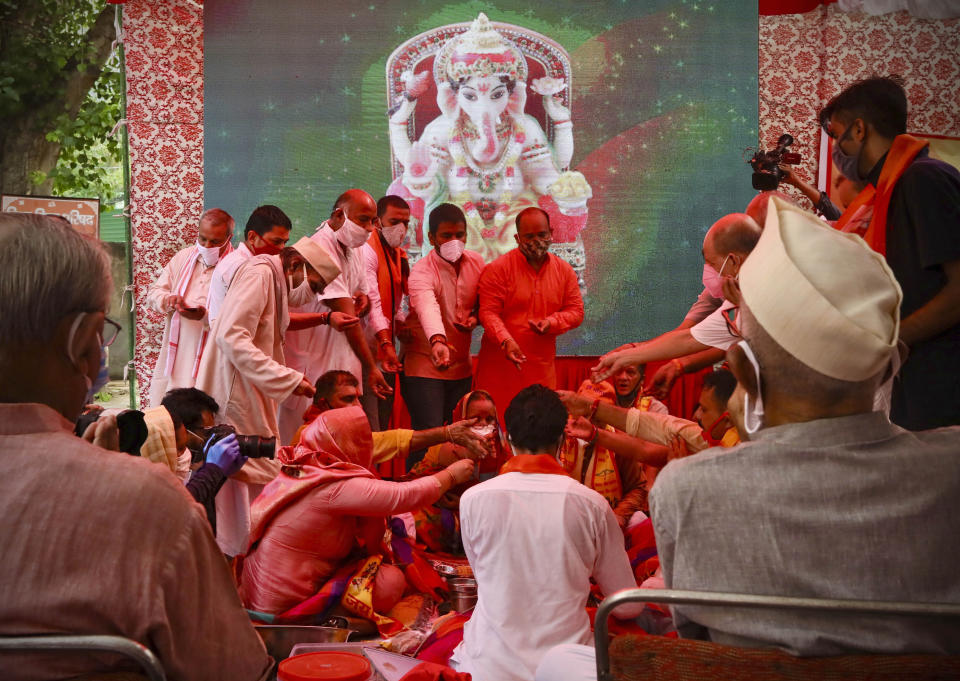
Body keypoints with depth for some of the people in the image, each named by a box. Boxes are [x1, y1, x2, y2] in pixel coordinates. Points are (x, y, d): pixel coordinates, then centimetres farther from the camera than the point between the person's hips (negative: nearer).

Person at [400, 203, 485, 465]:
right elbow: (428, 308, -37)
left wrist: (475, 317, -7)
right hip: (424, 366, -6)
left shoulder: (476, 263, 2)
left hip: (462, 366, 6)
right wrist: (437, 342, -56)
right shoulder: (422, 272, -17)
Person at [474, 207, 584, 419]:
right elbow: (488, 312, -9)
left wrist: (551, 323, -9)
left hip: (542, 369, 4)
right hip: (500, 364, -3)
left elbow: (576, 311, 12)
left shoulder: (564, 271, 11)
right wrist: (506, 342, -26)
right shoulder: (497, 269, -3)